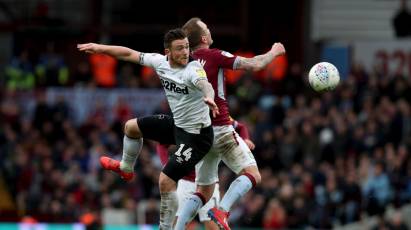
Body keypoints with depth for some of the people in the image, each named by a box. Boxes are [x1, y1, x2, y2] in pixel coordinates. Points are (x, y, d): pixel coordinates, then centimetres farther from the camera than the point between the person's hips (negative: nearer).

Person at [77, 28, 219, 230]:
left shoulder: (193, 69, -29)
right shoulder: (160, 62, -8)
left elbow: (204, 84, -51)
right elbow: (130, 54, 5)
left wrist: (208, 97, -73)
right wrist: (101, 48, 3)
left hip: (196, 135, -8)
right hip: (177, 123, 8)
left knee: (166, 181, -15)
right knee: (131, 127, 24)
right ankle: (126, 168, 50)